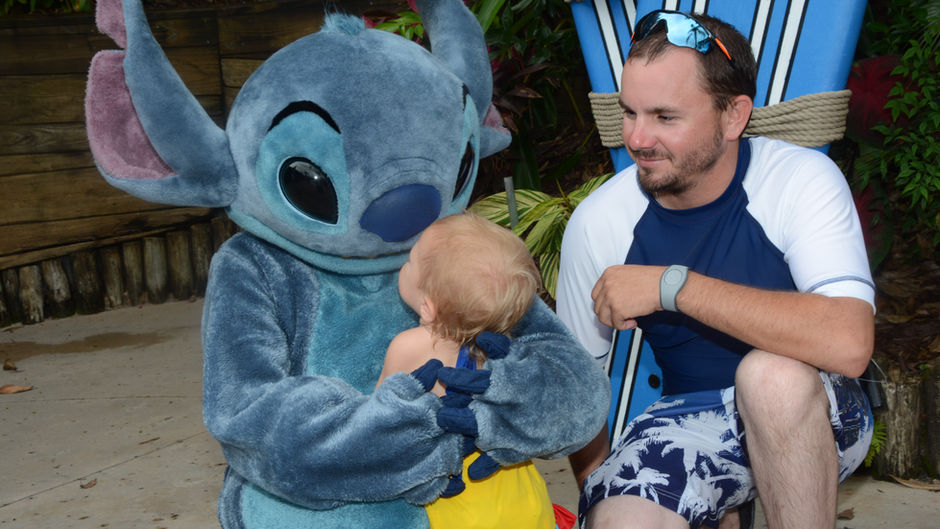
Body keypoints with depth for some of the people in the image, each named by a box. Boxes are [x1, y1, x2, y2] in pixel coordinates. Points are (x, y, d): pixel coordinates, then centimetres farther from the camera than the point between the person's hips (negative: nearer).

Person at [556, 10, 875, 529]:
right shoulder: (597, 223, -11)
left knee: (770, 373, -36)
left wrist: (672, 285, -34)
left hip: (818, 418, -3)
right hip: (694, 420, 3)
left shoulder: (801, 180, -19)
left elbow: (848, 344, -35)